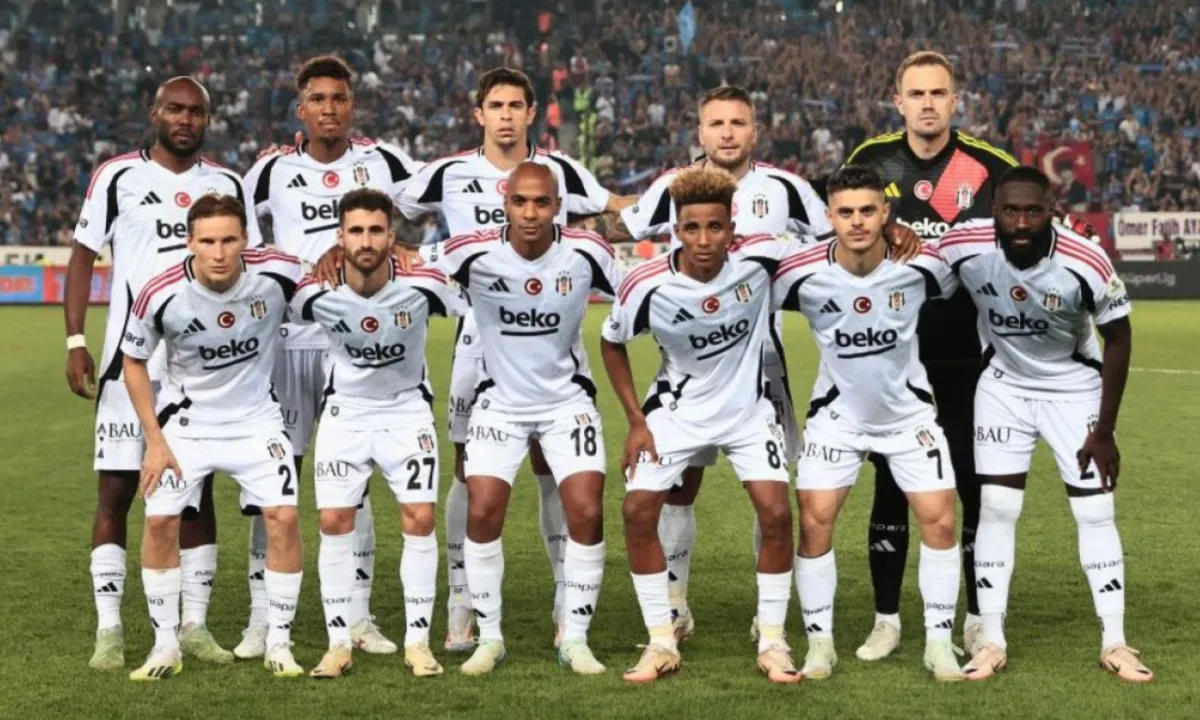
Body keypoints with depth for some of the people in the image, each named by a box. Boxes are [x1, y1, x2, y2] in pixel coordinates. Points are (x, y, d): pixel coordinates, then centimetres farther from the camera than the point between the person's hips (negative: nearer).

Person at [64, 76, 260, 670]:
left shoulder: (227, 185, 9)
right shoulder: (117, 176, 0)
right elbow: (83, 257, 0)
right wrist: (75, 342, -8)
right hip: (130, 360, -3)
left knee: (197, 490, 5)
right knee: (116, 490, -3)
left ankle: (194, 625, 12)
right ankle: (108, 630, 2)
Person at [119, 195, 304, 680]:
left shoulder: (277, 274, -20)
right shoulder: (161, 295, -21)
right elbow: (133, 362, -4)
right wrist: (155, 440, -7)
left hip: (256, 419, 0)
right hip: (186, 420, 0)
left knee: (284, 517, -12)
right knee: (160, 521, -10)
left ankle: (278, 643, 4)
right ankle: (166, 645, 7)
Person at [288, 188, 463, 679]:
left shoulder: (421, 284, -21)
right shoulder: (317, 293, -19)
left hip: (407, 411, -1)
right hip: (344, 413, 1)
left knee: (419, 519, -9)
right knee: (334, 523, -4)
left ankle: (417, 642, 3)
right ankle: (339, 644, 6)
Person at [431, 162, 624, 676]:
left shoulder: (586, 252, -15)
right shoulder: (475, 253, -17)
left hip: (567, 400, 0)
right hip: (500, 401, 0)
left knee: (587, 514, -9)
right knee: (482, 513, -9)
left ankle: (575, 639, 6)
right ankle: (488, 638, 8)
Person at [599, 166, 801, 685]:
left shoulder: (757, 262, -23)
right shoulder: (647, 286, -22)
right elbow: (611, 344, -2)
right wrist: (635, 420, -4)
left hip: (748, 408, 0)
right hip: (677, 409, 0)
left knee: (776, 513, -12)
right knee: (638, 511, -10)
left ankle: (772, 642, 5)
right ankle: (662, 643, 4)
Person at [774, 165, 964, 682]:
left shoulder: (920, 264, -18)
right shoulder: (803, 273, -21)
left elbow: (967, 289, 4)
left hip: (908, 411, 1)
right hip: (837, 413, -1)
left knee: (939, 520, -6)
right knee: (814, 520, -9)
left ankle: (939, 642, 9)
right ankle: (820, 642, 7)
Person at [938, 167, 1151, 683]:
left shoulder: (1085, 262, -28)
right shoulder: (965, 248, -26)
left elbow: (1118, 337, -13)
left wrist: (1104, 429, -10)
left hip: (1074, 388, -1)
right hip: (1003, 386, 1)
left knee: (1095, 512, -1)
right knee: (996, 509, -2)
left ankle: (1114, 644, 9)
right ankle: (992, 642, 6)